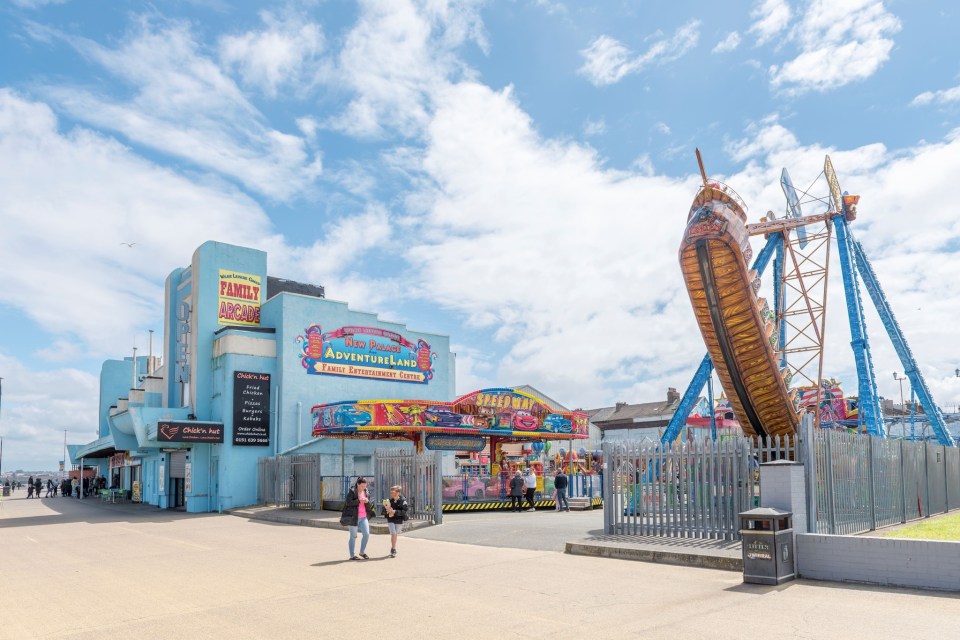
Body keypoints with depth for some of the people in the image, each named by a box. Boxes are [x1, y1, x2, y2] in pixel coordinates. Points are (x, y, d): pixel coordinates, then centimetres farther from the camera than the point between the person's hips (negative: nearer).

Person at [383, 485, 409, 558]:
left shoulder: (403, 501, -14)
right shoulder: (390, 500, -5)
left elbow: (405, 511, -20)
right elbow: (384, 508, 7)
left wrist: (395, 512, -27)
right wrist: (387, 509, -16)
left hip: (399, 520, -1)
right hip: (391, 520, 1)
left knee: (395, 534, 12)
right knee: (393, 534, -12)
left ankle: (393, 549, 32)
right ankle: (393, 550, 0)